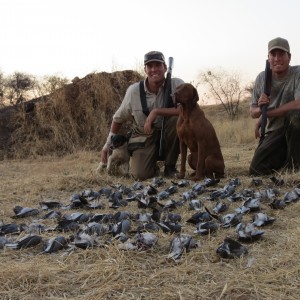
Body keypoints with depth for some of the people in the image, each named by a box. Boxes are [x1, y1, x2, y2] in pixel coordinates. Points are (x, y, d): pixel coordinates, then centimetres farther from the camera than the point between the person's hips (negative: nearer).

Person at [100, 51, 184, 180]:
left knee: (177, 119, -32)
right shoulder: (134, 90, -10)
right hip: (143, 137, 0)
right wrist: (108, 145, 5)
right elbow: (118, 119, 3)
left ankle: (170, 166, -11)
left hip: (167, 136, 0)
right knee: (140, 174, -23)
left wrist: (156, 112, -32)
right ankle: (152, 164, 17)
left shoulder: (176, 84, -14)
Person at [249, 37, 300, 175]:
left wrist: (266, 113, -21)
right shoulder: (262, 78, -1)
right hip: (274, 131, 4)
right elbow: (253, 112, 3)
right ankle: (285, 156, 22)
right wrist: (260, 109, -23)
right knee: (256, 170, -9)